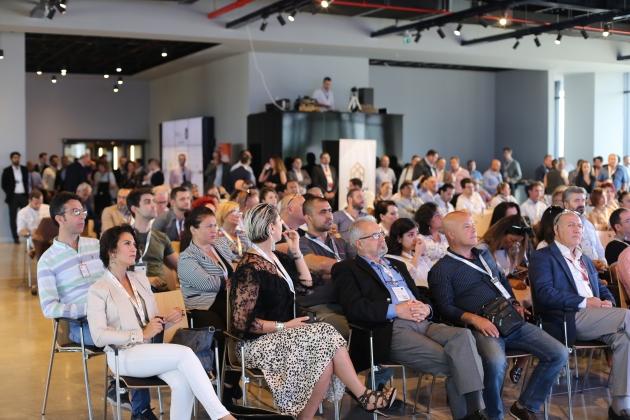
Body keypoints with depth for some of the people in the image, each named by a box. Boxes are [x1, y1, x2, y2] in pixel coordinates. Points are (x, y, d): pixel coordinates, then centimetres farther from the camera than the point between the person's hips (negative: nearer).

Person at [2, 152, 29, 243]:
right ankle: (16, 238, 6)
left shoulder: (24, 169, 9)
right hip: (13, 196, -1)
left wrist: (28, 193, -1)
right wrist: (9, 194, -5)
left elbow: (27, 182, 11)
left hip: (24, 195, 2)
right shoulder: (7, 170, 2)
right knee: (13, 218, 2)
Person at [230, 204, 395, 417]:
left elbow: (306, 286, 17)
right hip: (262, 342, -8)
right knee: (326, 335, -22)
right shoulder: (250, 268, -16)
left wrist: (296, 251, 10)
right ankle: (363, 395, -13)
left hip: (282, 336, 8)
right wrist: (284, 325, -17)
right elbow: (242, 322, -18)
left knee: (327, 357, -20)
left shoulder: (277, 258, 11)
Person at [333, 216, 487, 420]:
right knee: (451, 363, -26)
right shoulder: (346, 269, 8)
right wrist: (395, 310, -14)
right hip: (391, 330, -6)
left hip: (422, 323, 6)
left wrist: (426, 308, -1)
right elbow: (353, 307, -9)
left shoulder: (397, 264, 31)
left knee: (463, 335, -26)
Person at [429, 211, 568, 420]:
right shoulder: (442, 269, 2)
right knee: (496, 362, -38)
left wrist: (515, 303, 12)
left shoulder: (484, 255, 23)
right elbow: (445, 307, -6)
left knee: (559, 354, -8)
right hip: (483, 327, -7)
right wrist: (474, 319, -21)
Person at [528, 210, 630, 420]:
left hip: (595, 317, 7)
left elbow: (601, 287, 26)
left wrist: (608, 301, 0)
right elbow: (545, 293, -12)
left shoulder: (585, 260, 30)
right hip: (570, 318, -7)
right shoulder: (542, 257, 2)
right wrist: (584, 302, -17)